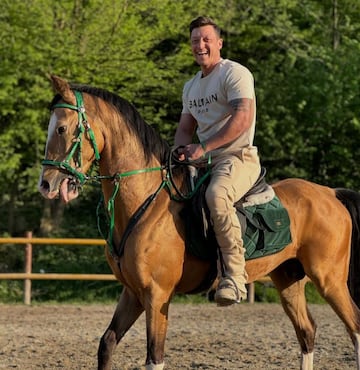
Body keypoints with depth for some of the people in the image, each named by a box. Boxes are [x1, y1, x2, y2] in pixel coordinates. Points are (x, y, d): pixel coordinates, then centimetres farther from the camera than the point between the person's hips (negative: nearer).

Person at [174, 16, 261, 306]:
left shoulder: (235, 73, -6)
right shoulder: (191, 86, 20)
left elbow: (243, 119, -19)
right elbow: (185, 127, 24)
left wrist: (203, 147, -21)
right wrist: (182, 149, -2)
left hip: (237, 158, -9)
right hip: (203, 162, 9)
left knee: (216, 195, -39)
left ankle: (235, 276, -39)